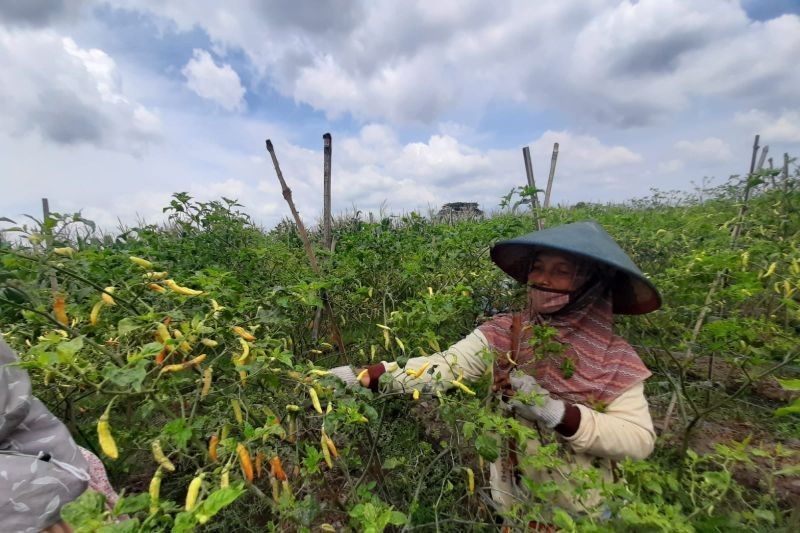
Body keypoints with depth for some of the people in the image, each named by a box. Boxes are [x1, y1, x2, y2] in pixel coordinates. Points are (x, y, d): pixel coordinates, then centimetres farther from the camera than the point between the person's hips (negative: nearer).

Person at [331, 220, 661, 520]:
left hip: (583, 512, 0)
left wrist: (556, 411, -33)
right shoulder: (500, 334, -15)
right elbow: (440, 368, -25)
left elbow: (640, 440, -19)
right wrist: (365, 376, -38)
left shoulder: (615, 359, -14)